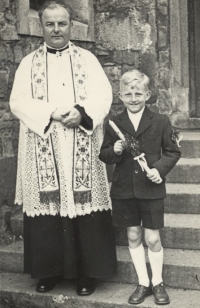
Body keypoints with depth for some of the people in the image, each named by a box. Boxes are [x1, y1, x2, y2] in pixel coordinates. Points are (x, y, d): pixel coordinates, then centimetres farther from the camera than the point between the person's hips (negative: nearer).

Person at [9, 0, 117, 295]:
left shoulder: (87, 58, 11)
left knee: (83, 205, -2)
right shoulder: (28, 63, 11)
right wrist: (52, 113, -16)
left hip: (81, 149, 0)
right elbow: (18, 101, -1)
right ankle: (50, 269, 14)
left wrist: (81, 112, -19)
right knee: (47, 205, 0)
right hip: (42, 151, 1)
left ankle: (87, 271, 9)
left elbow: (103, 95, 0)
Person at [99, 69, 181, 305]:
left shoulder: (161, 122, -2)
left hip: (151, 189, -2)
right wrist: (114, 151, -15)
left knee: (152, 238, 4)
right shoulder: (113, 124, 1)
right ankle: (143, 283, 26)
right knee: (133, 237, 12)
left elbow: (172, 151, 3)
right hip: (123, 190, 2)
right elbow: (104, 155, 7)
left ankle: (157, 282, 25)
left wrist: (160, 169, -14)